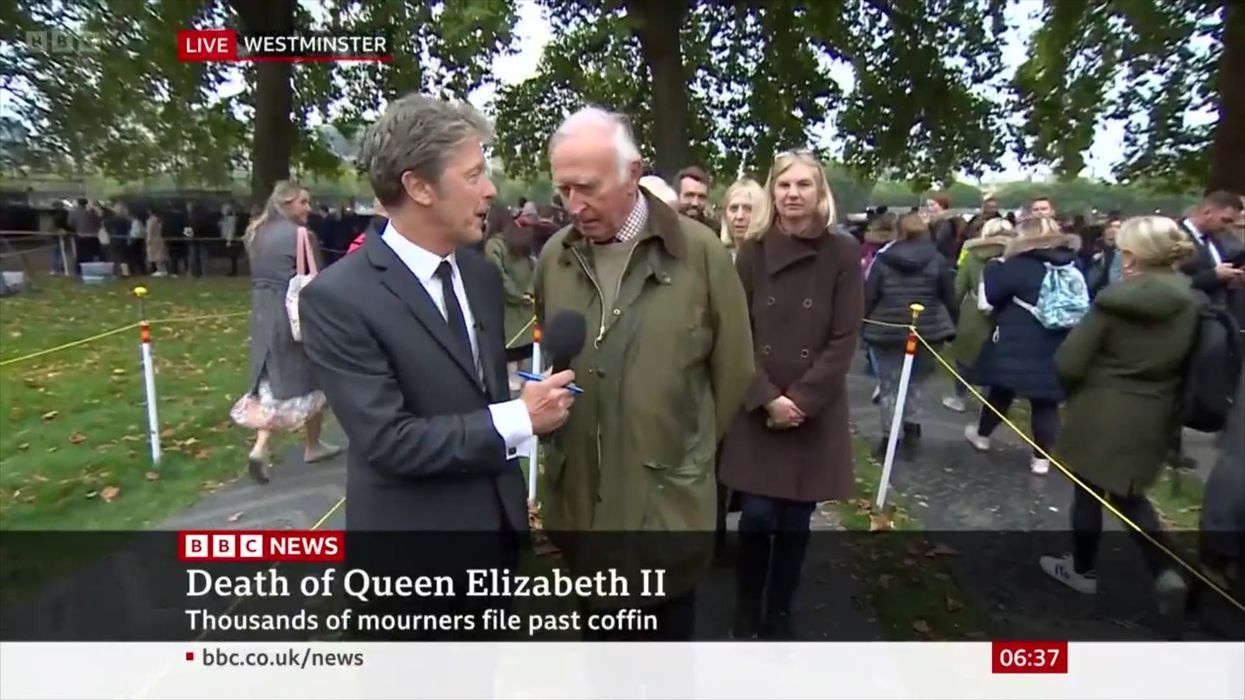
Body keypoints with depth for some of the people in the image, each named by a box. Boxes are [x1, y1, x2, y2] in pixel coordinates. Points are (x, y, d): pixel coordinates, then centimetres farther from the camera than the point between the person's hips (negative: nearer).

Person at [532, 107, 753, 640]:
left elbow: (733, 367, -1)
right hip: (579, 487, 3)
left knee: (669, 610, 17)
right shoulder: (555, 256, 0)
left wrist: (697, 447, 7)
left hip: (667, 489, -3)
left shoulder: (699, 251, -10)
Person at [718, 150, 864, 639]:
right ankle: (746, 615, 23)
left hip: (816, 411, 0)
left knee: (795, 520, 7)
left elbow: (845, 339, -5)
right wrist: (767, 398, -11)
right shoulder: (753, 252, 1)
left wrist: (801, 400, -12)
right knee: (757, 515, 0)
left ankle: (779, 615, 29)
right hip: (757, 409, 0)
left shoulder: (843, 254, -2)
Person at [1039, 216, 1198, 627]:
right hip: (1152, 415, 5)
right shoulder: (1187, 301, -3)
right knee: (1129, 495, 22)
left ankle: (1082, 570, 27)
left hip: (1102, 412, -5)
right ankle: (1166, 573, 9)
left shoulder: (1113, 300, -17)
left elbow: (1068, 363, -16)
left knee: (1089, 491, 12)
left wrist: (1079, 385, 5)